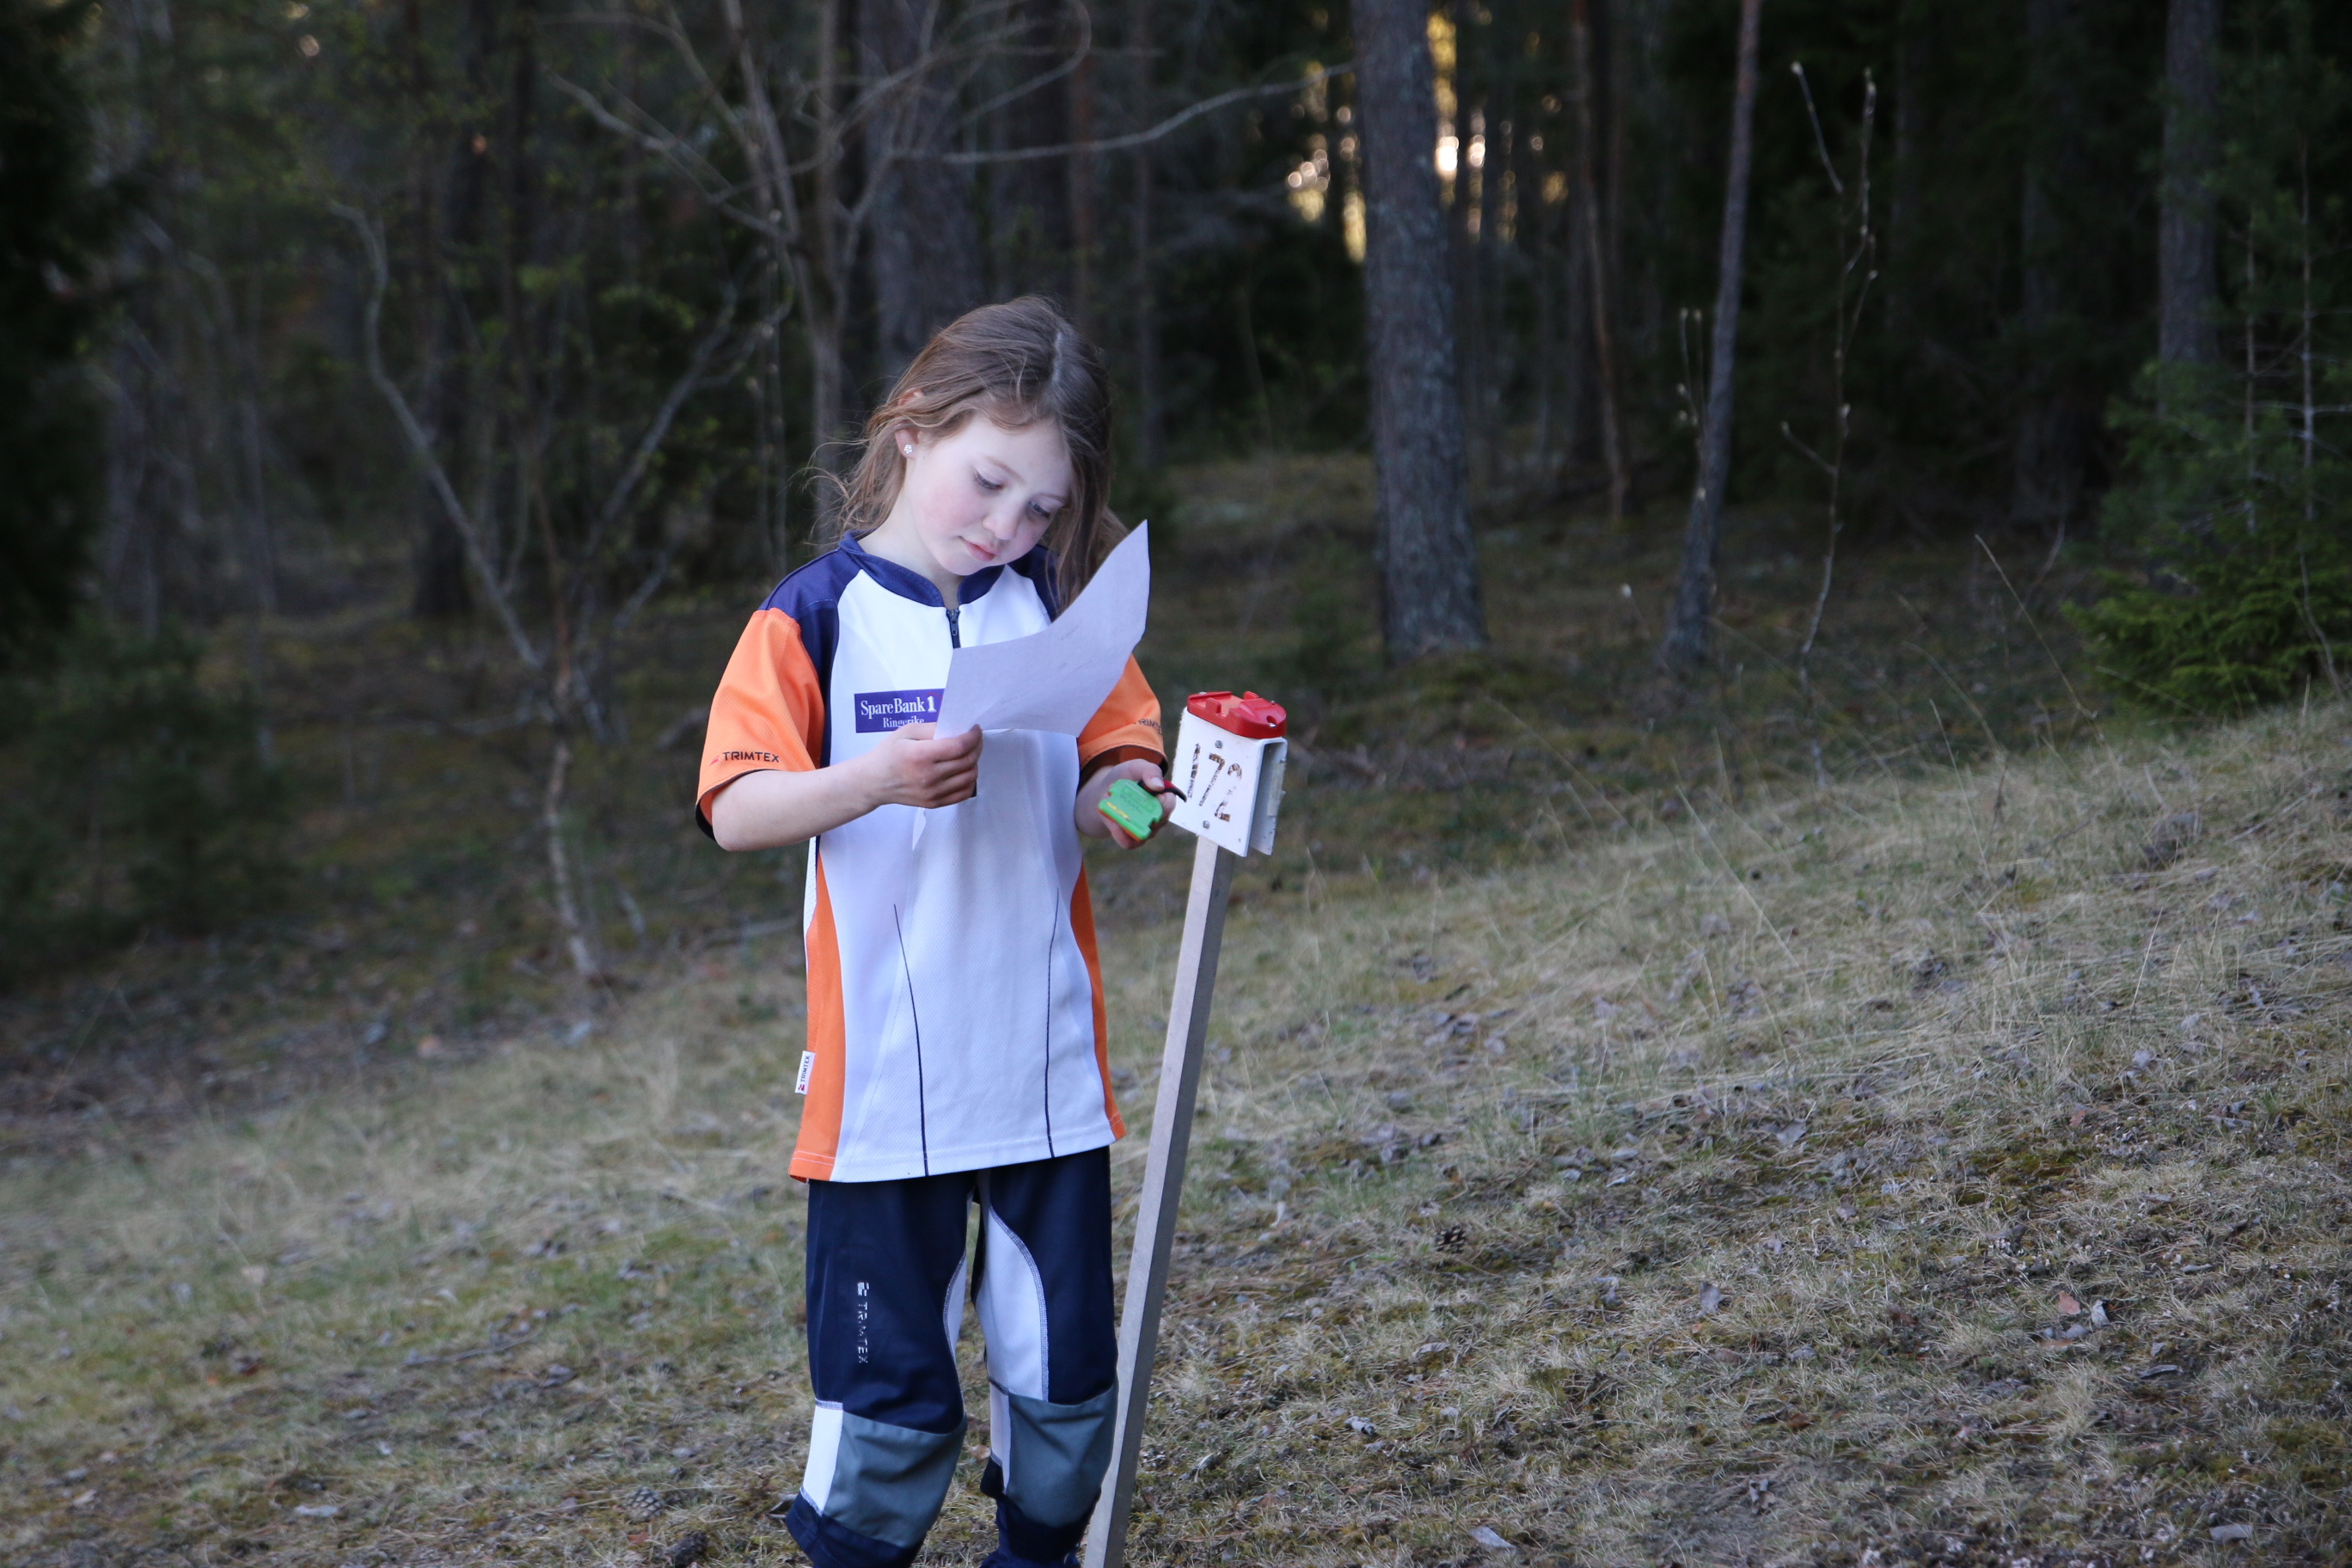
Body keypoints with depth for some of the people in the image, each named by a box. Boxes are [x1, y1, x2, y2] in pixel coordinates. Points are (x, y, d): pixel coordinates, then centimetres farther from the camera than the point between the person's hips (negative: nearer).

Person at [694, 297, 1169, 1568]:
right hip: (884, 1079, -4)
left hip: (1046, 1069, 4)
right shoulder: (815, 618, -5)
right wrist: (871, 780, -29)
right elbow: (735, 811, -12)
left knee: (1064, 1371, 12)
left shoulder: (1055, 607, 6)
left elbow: (1115, 763, 10)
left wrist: (1121, 796, -13)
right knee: (890, 1390, 2)